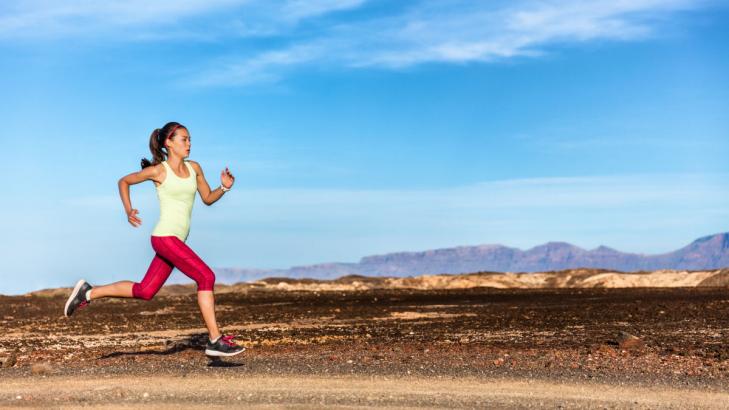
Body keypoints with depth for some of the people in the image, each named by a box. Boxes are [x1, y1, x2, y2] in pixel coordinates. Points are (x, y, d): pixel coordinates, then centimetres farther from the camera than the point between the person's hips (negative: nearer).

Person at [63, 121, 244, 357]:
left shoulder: (194, 168, 10)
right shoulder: (158, 171, -4)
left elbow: (208, 198, 17)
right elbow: (124, 181, 10)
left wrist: (224, 187, -3)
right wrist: (128, 210, -2)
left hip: (176, 240, 7)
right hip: (164, 237, -7)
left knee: (144, 291, 12)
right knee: (206, 277, -16)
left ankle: (88, 293, 26)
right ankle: (215, 340, -12)